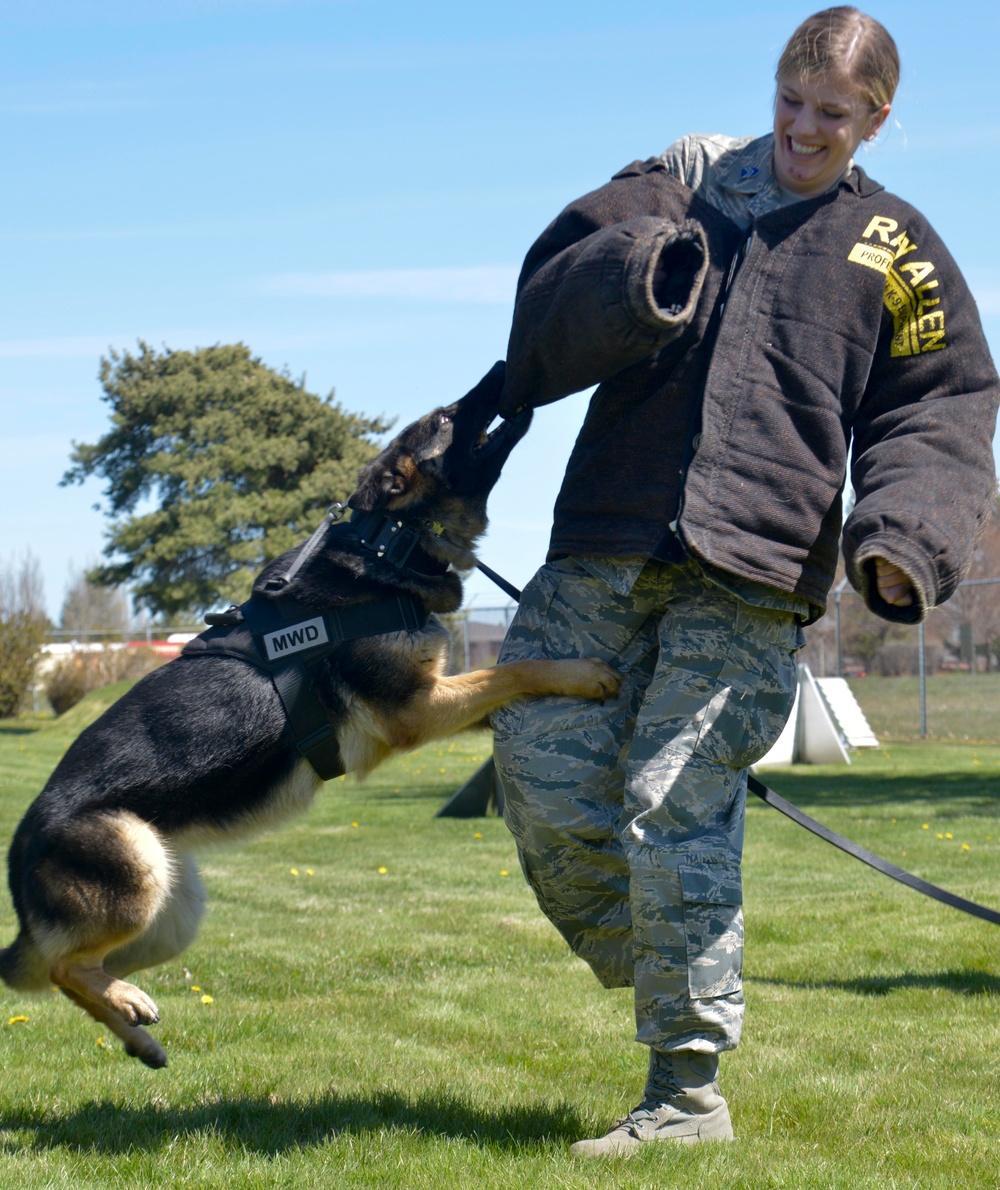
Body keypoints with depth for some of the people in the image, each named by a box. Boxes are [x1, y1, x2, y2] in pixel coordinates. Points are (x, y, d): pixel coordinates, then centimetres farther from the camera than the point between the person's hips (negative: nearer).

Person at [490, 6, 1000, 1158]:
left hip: (749, 583, -3)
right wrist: (635, 274, -14)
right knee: (542, 771, -2)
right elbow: (549, 307, 8)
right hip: (602, 549, 3)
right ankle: (655, 971, 23)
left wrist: (902, 535, -12)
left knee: (674, 807, -10)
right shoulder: (683, 183, 14)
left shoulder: (894, 253, 11)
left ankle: (688, 1090, 1)